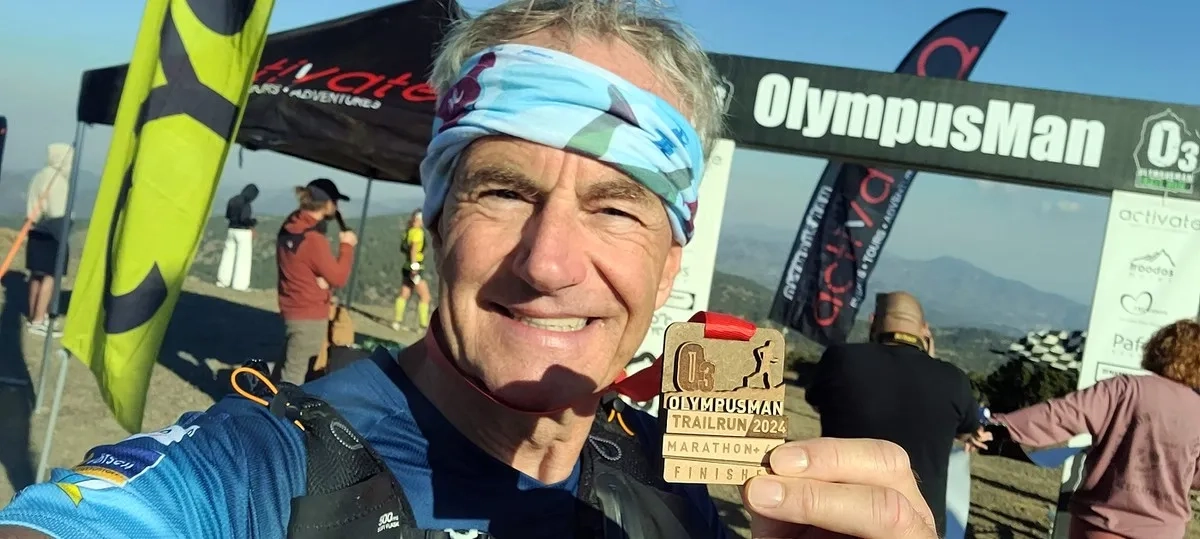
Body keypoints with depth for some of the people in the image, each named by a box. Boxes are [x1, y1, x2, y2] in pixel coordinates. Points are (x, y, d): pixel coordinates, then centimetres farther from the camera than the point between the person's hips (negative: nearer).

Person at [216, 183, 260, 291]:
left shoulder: (233, 200, 7)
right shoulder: (246, 204, -17)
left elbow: (227, 215, 14)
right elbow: (244, 219, -23)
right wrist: (254, 221, -6)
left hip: (231, 230, 7)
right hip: (243, 232, -7)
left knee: (228, 255, 14)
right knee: (243, 258, -1)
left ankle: (223, 280, 18)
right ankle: (240, 284, -1)